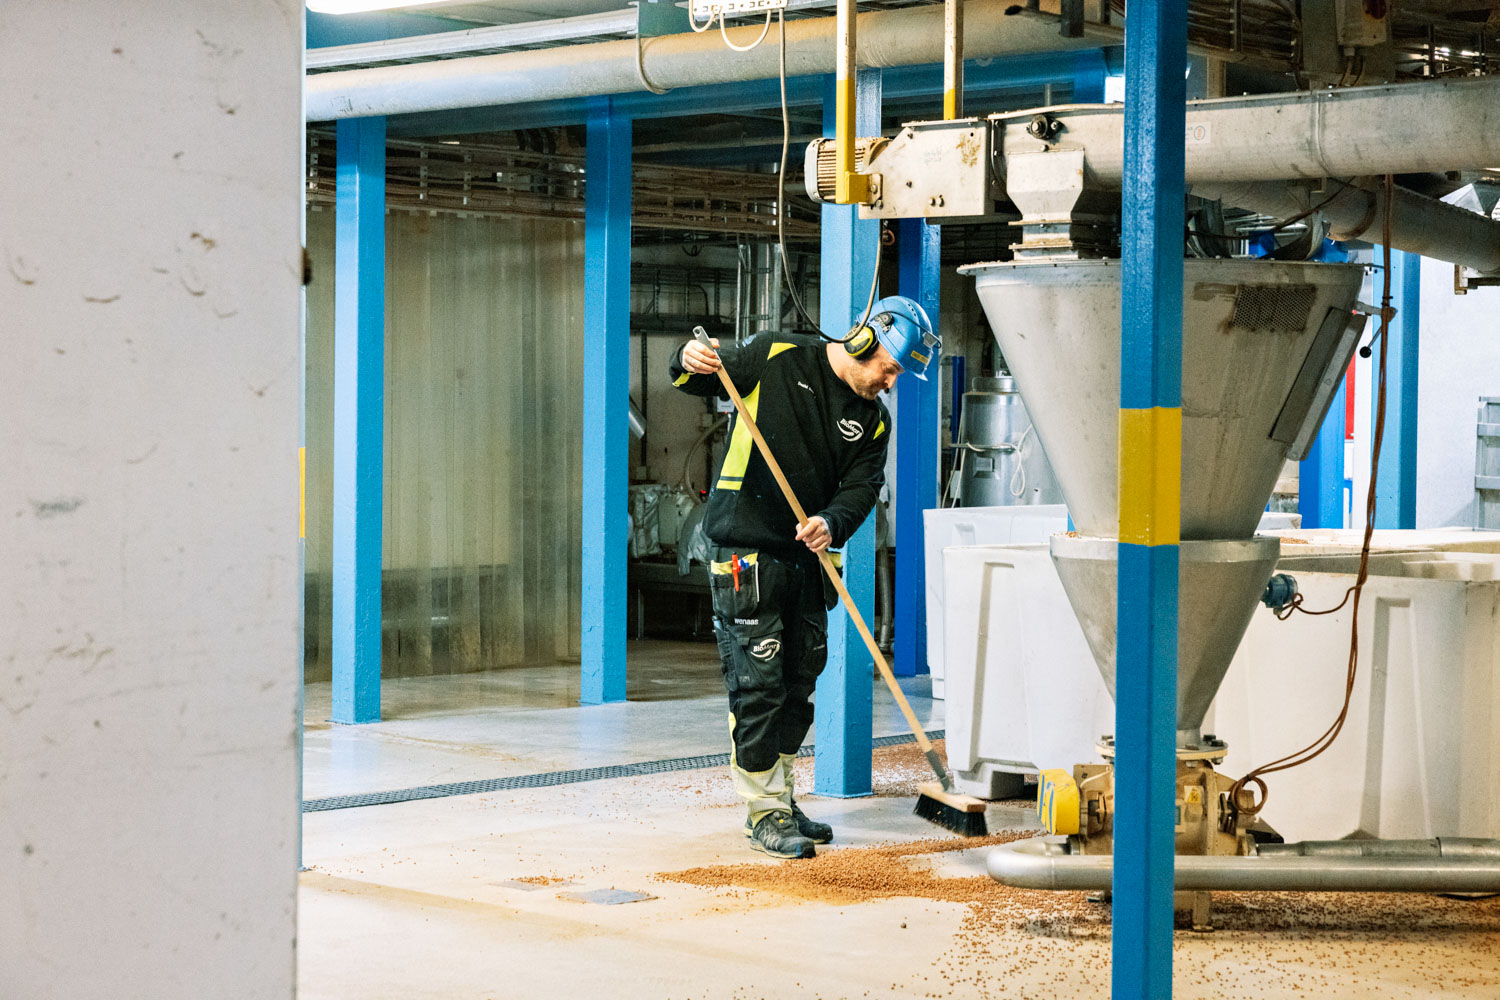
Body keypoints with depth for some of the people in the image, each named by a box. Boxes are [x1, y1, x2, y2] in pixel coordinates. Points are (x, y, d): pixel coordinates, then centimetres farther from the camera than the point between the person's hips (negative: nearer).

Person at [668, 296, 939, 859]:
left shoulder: (874, 420, 7)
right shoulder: (776, 358, -5)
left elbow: (862, 488, -1)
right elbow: (700, 380, 3)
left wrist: (831, 524, -22)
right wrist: (690, 363, -21)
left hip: (807, 560, 6)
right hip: (747, 554, -6)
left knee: (798, 686, 13)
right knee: (757, 686, -7)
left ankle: (780, 799, 25)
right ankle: (764, 811, 0)